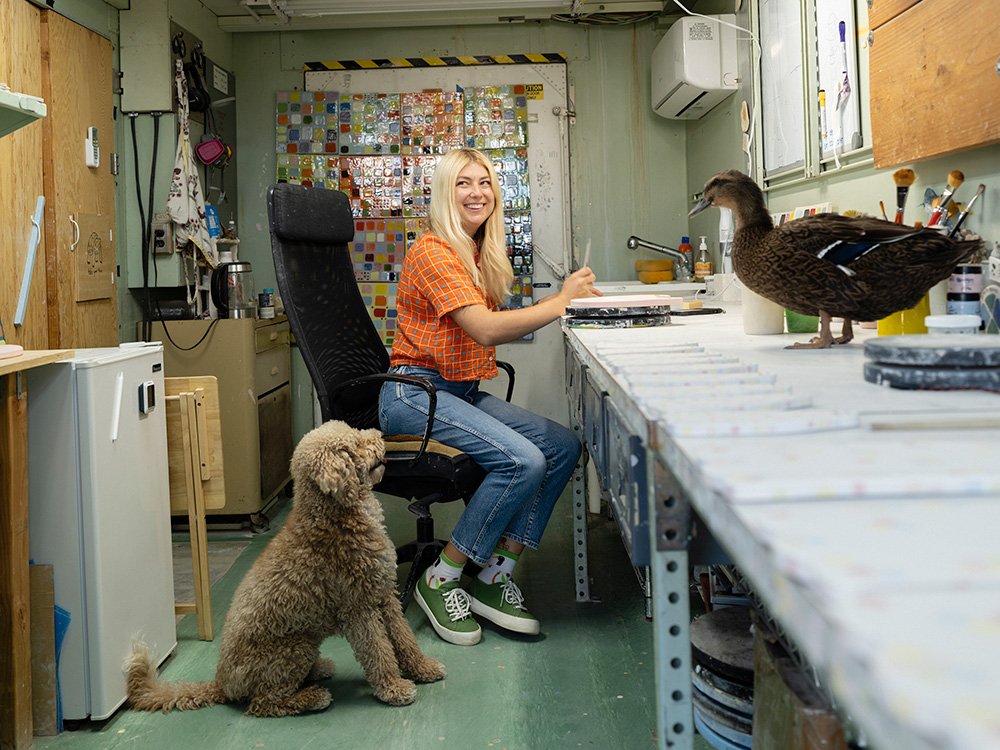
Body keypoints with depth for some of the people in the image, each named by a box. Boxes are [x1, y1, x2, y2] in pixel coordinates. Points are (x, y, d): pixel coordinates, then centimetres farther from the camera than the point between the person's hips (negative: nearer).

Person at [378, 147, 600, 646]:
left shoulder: (481, 254, 16)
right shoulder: (433, 252, -14)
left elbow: (498, 328, 13)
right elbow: (486, 329, -23)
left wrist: (562, 298, 2)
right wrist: (561, 302, -17)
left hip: (463, 393, 9)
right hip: (415, 394, -9)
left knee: (564, 447, -8)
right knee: (523, 460, -26)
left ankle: (496, 578, -2)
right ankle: (440, 581, -10)